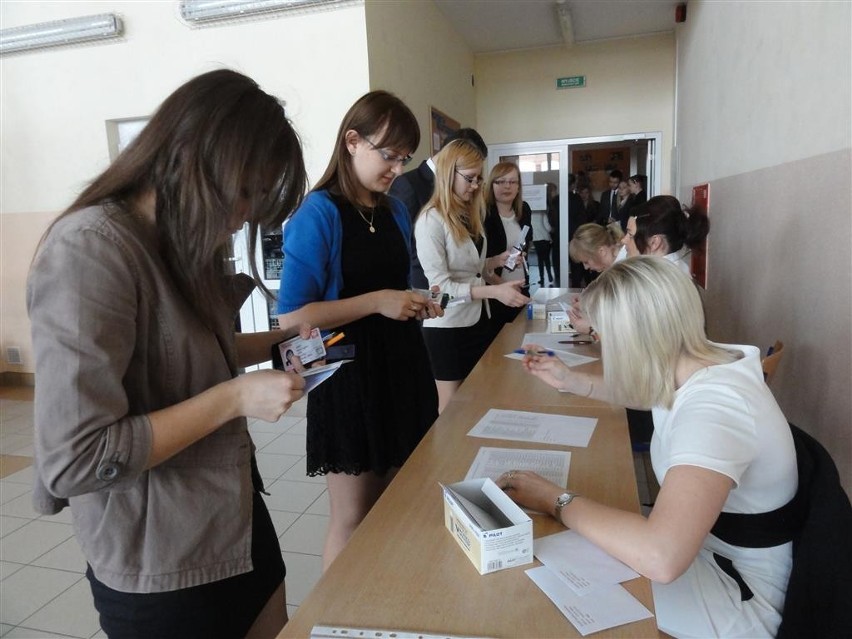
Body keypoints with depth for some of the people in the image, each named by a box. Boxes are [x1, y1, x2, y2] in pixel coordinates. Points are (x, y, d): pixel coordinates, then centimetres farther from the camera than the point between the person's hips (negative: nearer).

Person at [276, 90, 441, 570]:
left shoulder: (396, 212, 10)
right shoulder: (319, 213, -12)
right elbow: (291, 317, -18)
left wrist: (416, 306, 5)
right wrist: (376, 302, -22)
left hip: (403, 367, 7)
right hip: (349, 375, -7)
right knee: (354, 519, 7)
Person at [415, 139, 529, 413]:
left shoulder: (470, 213, 9)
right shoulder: (431, 219, -16)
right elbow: (440, 285, -21)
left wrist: (497, 261, -1)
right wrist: (493, 291, -27)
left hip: (478, 320, 8)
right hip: (447, 327, -7)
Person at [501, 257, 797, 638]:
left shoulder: (713, 408, -35)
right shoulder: (702, 366, -7)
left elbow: (660, 559, -48)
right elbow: (643, 394, 19)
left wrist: (556, 500, -34)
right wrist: (570, 381, 11)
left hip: (735, 594, -7)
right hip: (694, 544, 7)